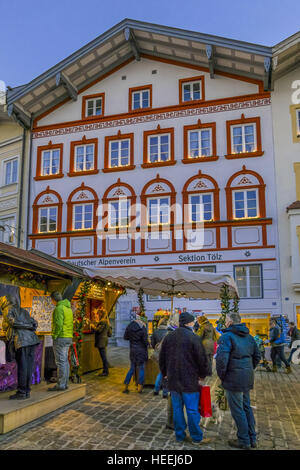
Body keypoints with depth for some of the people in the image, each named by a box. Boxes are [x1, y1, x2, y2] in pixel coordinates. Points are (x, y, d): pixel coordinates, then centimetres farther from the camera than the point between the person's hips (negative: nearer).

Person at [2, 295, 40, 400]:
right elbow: (34, 324, 16)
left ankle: (21, 392, 1)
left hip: (22, 341, -6)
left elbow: (13, 322, -8)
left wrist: (28, 326, 0)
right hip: (32, 340, 6)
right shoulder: (23, 311, 25)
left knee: (22, 366, -3)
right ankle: (27, 391, 13)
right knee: (29, 366, 9)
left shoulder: (8, 310, 7)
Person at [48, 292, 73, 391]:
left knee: (60, 361, -6)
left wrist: (54, 336, -13)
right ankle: (65, 383, 17)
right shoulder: (68, 308, 16)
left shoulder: (59, 308, -13)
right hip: (68, 337, 9)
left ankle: (60, 384, -3)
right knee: (65, 361, 12)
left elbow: (58, 324, -21)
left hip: (61, 338, -9)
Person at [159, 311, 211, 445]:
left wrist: (165, 373, 23)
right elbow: (202, 359, -9)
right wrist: (203, 374, 6)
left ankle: (180, 435, 21)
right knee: (192, 410, 4)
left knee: (177, 408, 13)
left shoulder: (168, 337, 5)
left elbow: (162, 358, 13)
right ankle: (196, 437, 14)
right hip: (189, 380, -5)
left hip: (173, 379, 5)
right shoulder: (194, 338, -13)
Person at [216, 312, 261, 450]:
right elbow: (257, 356, 17)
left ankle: (244, 441, 13)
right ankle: (252, 439, 27)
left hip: (234, 379, -8)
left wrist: (221, 375, -9)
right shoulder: (248, 337, 10)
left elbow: (221, 359, -23)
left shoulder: (227, 336, -15)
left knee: (237, 410, 4)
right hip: (247, 379, 8)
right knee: (247, 407, 19)